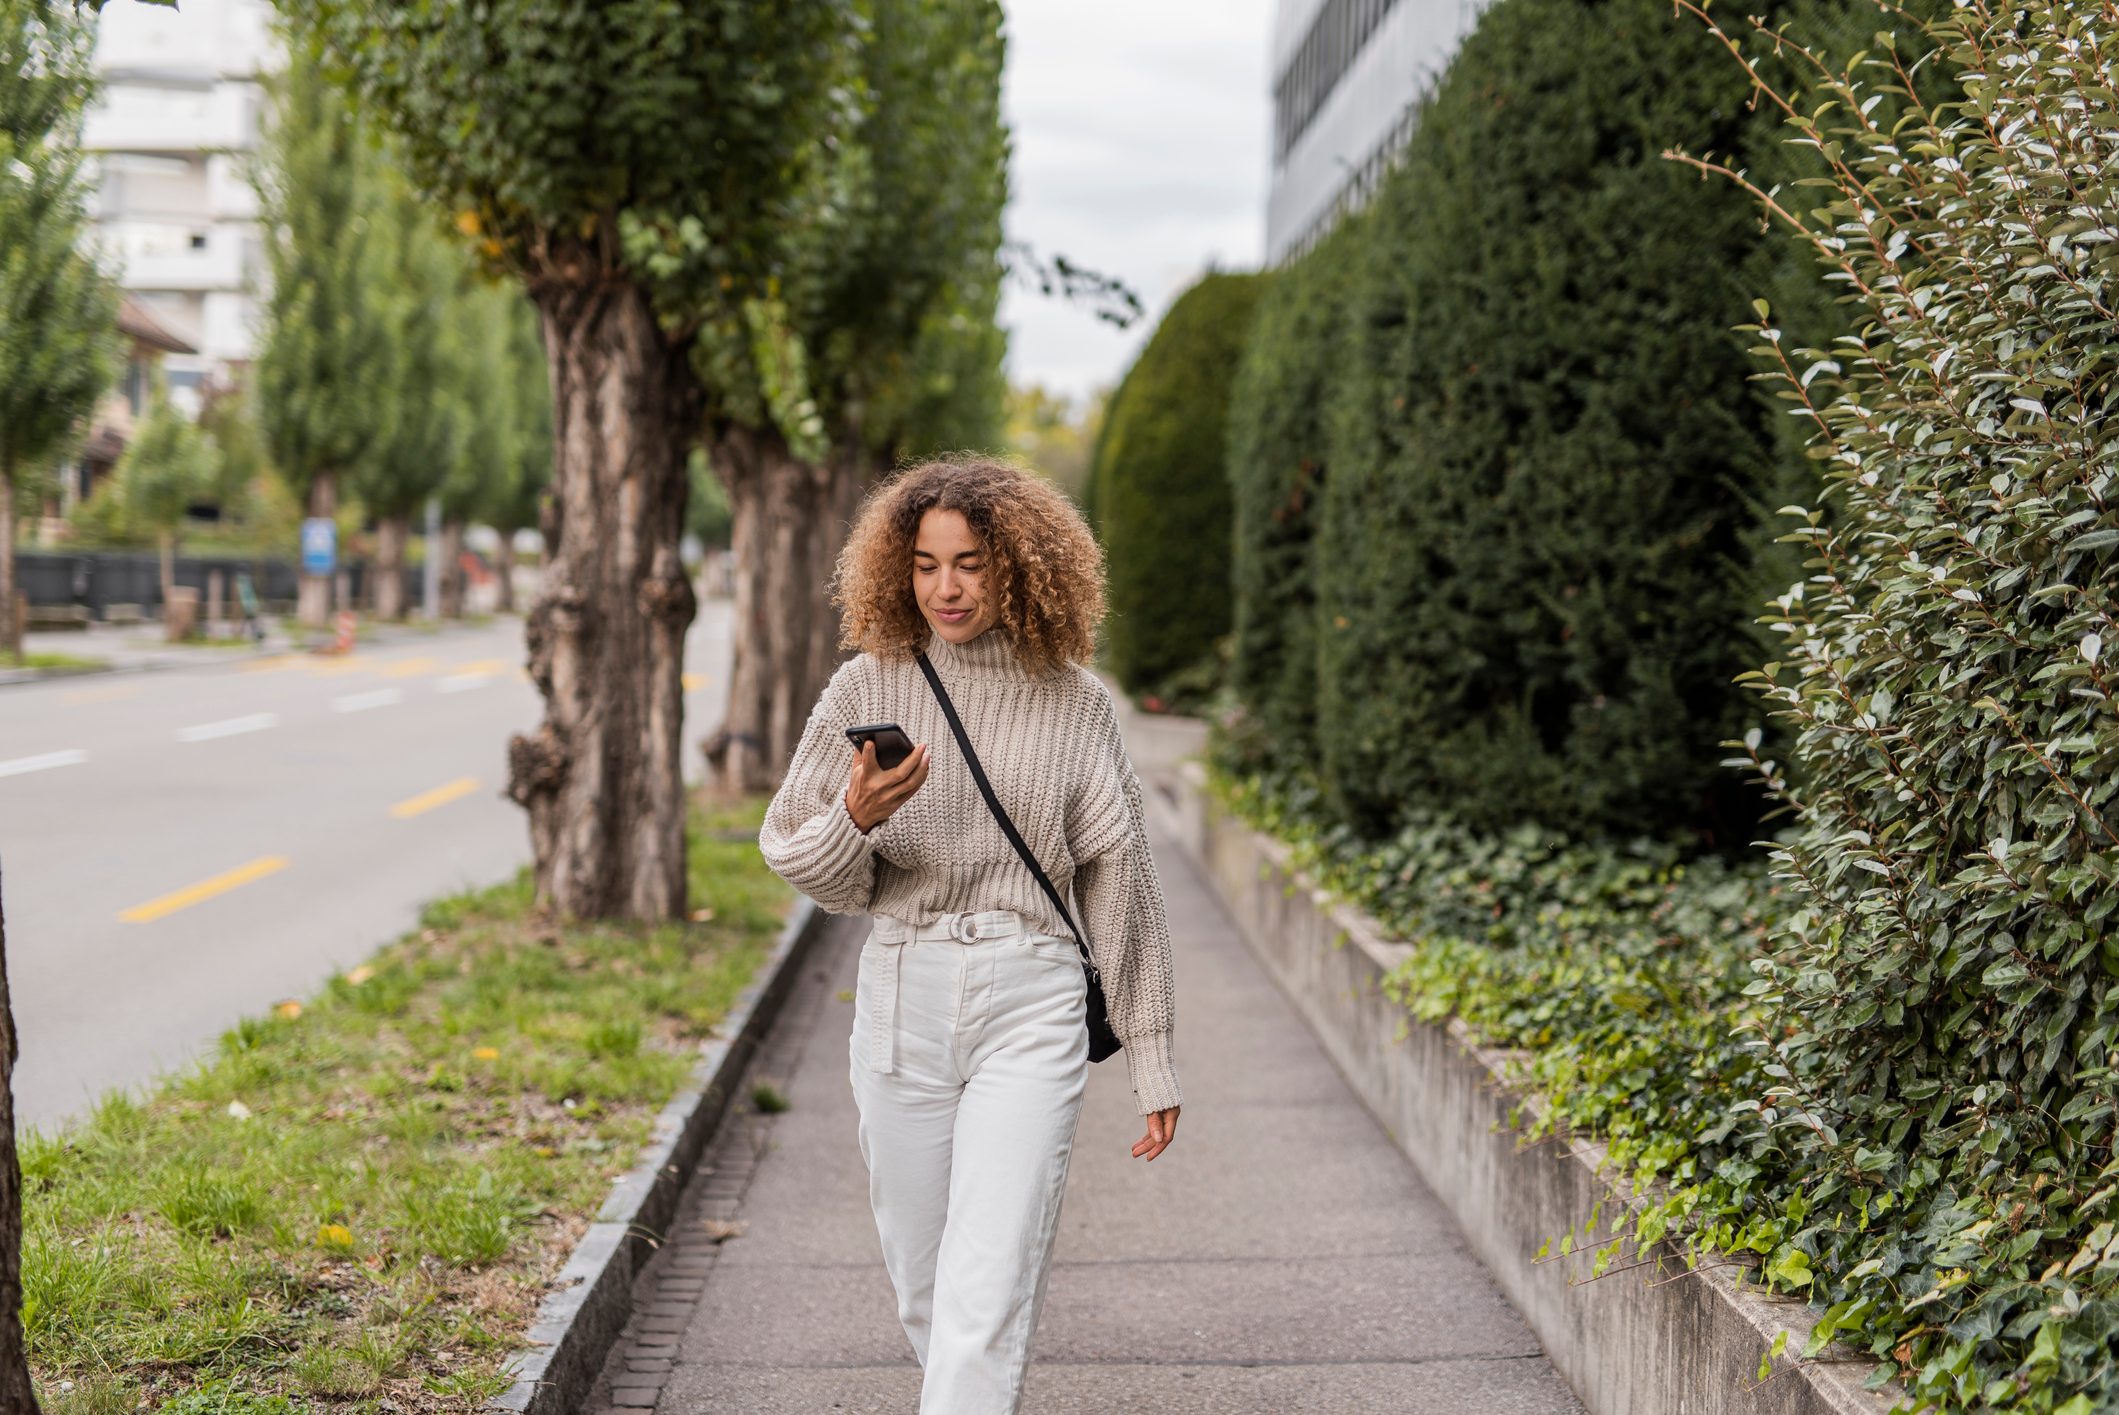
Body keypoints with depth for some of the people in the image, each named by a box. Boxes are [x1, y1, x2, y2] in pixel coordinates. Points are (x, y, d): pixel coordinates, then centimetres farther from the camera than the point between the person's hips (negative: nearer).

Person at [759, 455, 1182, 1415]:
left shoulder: (1074, 703, 1)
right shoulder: (868, 687, 3)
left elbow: (1118, 880, 6)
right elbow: (796, 860, 6)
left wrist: (1150, 1059, 7)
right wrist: (853, 820, -19)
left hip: (1030, 1008, -2)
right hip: (901, 998, 2)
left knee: (988, 1290, -11)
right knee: (922, 1279, 13)